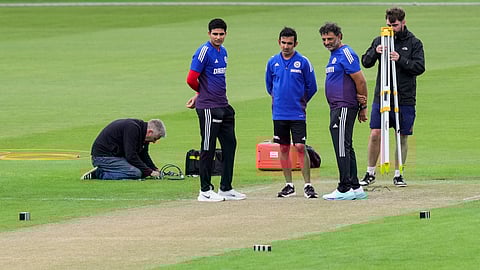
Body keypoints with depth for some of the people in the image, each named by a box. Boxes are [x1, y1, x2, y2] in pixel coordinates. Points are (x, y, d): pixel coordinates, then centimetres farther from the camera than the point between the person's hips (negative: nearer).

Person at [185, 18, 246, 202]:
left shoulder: (223, 52, 14)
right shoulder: (204, 52, -12)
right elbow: (191, 79, -16)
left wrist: (198, 95, 14)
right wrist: (200, 93, 3)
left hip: (223, 107, 9)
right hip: (208, 108, -9)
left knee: (230, 145, 11)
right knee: (208, 148, -3)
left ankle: (226, 188, 18)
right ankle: (205, 191, 2)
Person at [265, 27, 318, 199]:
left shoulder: (303, 62, -4)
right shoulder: (273, 62, 5)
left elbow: (311, 87, 4)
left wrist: (300, 102, 10)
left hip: (297, 114, -3)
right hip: (279, 113, 3)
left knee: (300, 147, -9)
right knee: (283, 148, 7)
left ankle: (307, 185, -5)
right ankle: (289, 185, 14)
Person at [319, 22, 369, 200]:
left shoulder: (346, 54, -13)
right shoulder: (334, 55, 18)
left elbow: (360, 81, -16)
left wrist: (363, 107, -11)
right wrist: (361, 105, 8)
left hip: (345, 108, -11)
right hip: (336, 108, 11)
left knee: (342, 148, -10)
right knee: (345, 148, 12)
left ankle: (345, 189, -10)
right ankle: (355, 188, 16)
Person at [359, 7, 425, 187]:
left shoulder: (414, 43, 2)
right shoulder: (380, 40, 7)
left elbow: (419, 67, -7)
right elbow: (366, 62, 2)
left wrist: (400, 60, -21)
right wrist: (375, 52, -18)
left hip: (405, 99, -1)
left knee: (402, 137, 4)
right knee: (375, 134, -3)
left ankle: (398, 174, 14)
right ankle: (370, 173, 9)